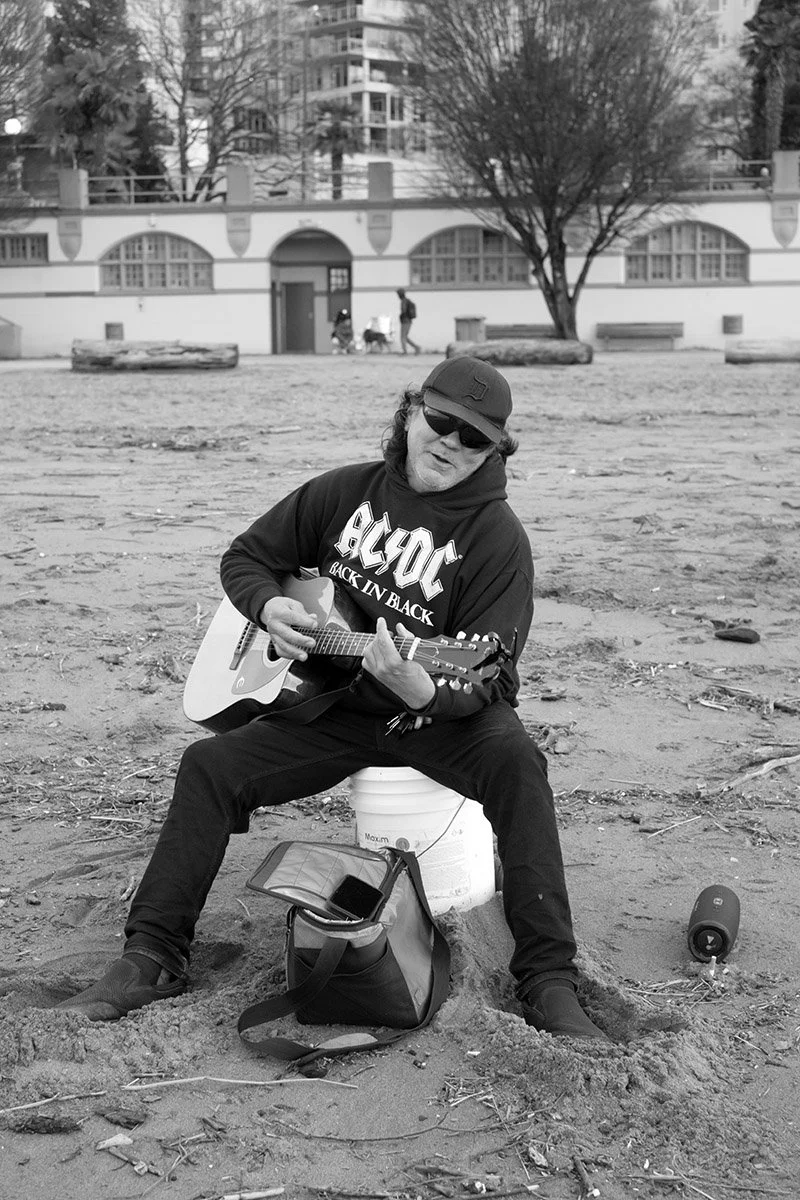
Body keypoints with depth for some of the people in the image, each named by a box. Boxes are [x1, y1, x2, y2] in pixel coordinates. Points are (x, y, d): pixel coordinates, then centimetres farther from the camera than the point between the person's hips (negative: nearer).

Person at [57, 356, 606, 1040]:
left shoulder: (496, 537, -12)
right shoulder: (347, 491, 2)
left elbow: (486, 676, -19)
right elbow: (247, 556, 12)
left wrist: (422, 688, -42)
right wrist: (269, 607, -11)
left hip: (442, 712, -4)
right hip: (334, 705, 4)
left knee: (513, 759, -35)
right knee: (211, 765, -14)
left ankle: (549, 982, -32)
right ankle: (152, 957, -4)